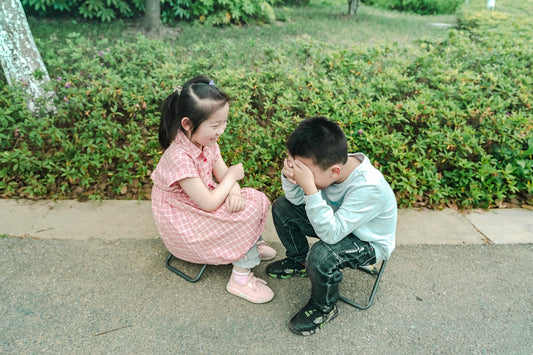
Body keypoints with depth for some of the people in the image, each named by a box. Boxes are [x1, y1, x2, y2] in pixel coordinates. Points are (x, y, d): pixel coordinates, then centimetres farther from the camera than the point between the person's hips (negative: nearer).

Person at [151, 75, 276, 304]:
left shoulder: (206, 141, -8)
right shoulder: (180, 158, -34)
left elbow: (223, 176, -1)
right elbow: (209, 203, -31)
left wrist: (234, 192, -23)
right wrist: (232, 176, -18)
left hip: (202, 204, 8)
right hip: (183, 223, -8)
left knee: (255, 199, -5)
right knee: (246, 215, -19)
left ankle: (252, 245, 15)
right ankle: (241, 278, -4)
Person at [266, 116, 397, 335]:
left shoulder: (369, 188, -38)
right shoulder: (326, 164, -20)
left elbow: (330, 234, -39)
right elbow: (296, 199, -8)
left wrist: (310, 189, -46)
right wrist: (289, 175, -29)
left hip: (370, 242, -7)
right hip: (337, 221, 7)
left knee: (321, 256, -35)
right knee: (282, 208, 1)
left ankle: (324, 307, -2)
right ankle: (300, 261, 23)